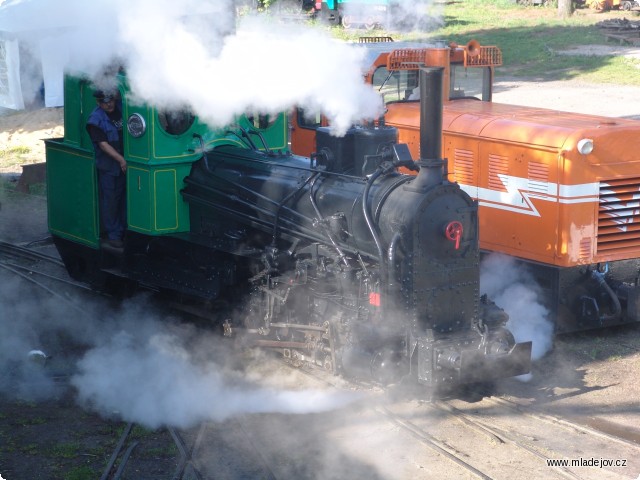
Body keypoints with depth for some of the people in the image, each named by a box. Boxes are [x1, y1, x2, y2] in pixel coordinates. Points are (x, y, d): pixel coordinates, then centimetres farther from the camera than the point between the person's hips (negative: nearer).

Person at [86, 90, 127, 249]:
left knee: (125, 198, 10)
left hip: (125, 163, 5)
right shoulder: (96, 120, -12)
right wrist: (121, 159, -22)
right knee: (110, 200, 0)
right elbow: (103, 144, -17)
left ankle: (124, 230, 22)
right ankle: (113, 234, 8)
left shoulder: (121, 108, 4)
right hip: (108, 166, -5)